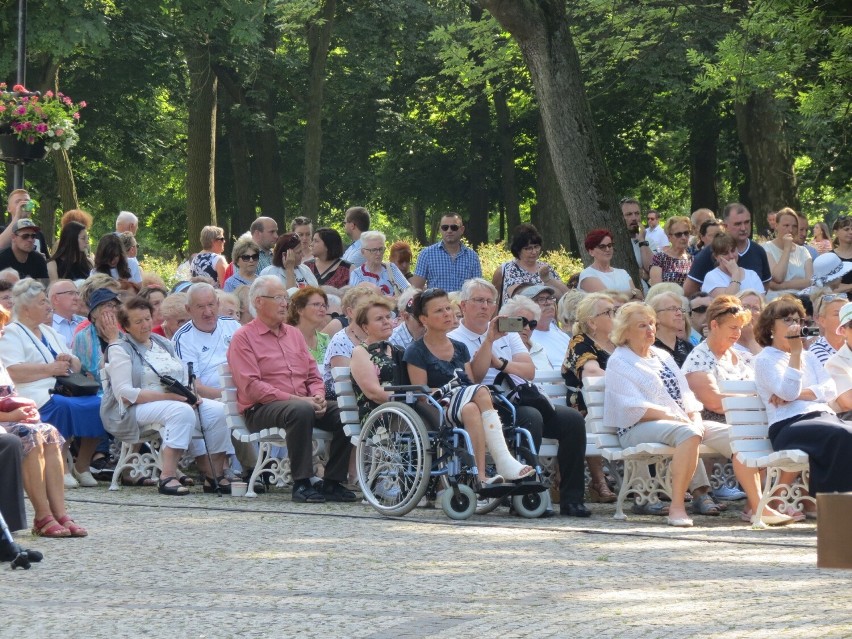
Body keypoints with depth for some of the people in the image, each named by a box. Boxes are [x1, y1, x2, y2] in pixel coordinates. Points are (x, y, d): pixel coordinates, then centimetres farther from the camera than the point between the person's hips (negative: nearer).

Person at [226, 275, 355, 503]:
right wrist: (295, 399, -19)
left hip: (304, 402, 7)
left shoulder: (294, 334, 21)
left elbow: (313, 376, 20)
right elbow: (251, 386, -12)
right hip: (261, 409, -7)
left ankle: (332, 482, -12)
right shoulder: (243, 338, -1)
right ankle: (301, 484, -33)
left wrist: (318, 396, -5)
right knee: (301, 410, -37)